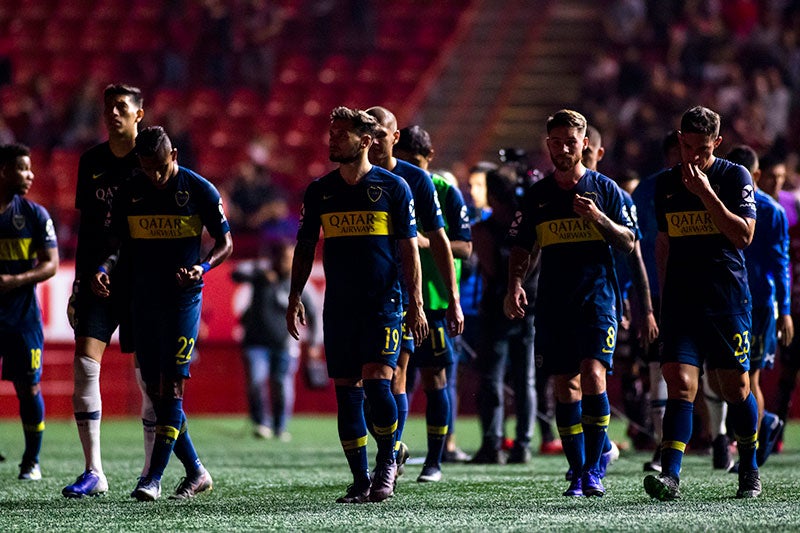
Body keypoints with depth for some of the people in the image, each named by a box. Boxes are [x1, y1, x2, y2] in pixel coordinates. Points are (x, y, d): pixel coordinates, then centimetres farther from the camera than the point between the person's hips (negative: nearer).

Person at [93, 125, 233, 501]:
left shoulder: (199, 190, -6)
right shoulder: (129, 194, 5)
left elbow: (225, 242, 1)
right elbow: (119, 242, 14)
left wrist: (203, 267, -18)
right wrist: (104, 270, -6)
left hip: (183, 297, -5)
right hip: (143, 298, 5)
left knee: (171, 386, -12)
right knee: (155, 390, 5)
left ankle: (154, 478, -14)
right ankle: (196, 472, 16)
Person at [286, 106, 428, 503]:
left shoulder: (393, 187, 0)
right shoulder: (319, 191, 9)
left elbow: (409, 247, 1)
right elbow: (305, 247, 15)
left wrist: (416, 304, -4)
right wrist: (295, 299, 8)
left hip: (384, 303, -4)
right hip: (339, 306, 4)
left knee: (377, 381, -16)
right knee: (346, 392, 1)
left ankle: (387, 461, 6)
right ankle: (361, 481, 7)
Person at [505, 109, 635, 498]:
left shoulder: (604, 188, 4)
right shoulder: (536, 195, 10)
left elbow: (628, 243, 3)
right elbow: (521, 247, 14)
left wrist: (598, 218, -13)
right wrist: (515, 285, -2)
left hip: (597, 301, -3)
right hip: (553, 305, 3)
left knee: (593, 375, -18)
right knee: (565, 386, 1)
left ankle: (593, 469, -11)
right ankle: (577, 473, 8)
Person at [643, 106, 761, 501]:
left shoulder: (735, 177, -2)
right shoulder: (665, 183, 12)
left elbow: (743, 235, -11)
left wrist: (706, 193, -17)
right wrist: (664, 294, 21)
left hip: (728, 298, -3)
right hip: (681, 300, 3)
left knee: (735, 387, 3)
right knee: (680, 386, -10)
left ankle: (749, 470, 22)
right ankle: (670, 476, -19)